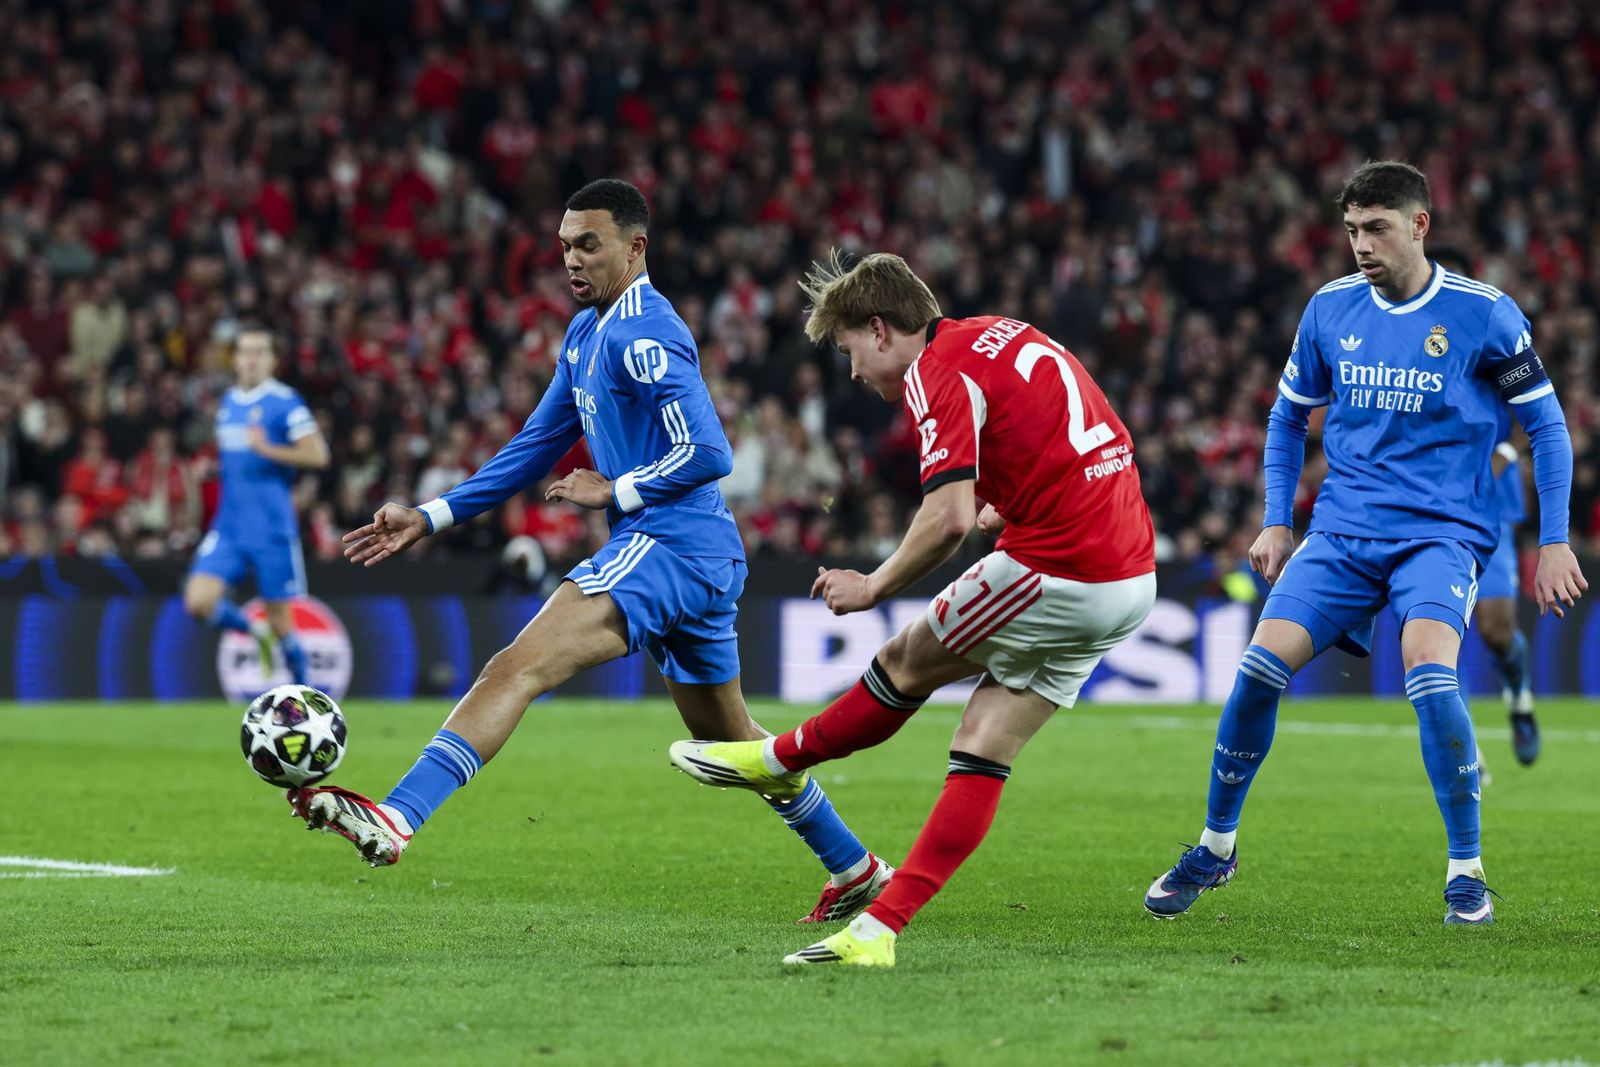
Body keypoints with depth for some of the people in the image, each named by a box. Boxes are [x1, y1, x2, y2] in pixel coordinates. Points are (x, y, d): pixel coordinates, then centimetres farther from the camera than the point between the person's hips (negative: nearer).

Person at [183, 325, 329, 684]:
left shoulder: (285, 402, -7)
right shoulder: (227, 402, 13)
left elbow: (317, 455, -14)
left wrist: (268, 449, -23)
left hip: (272, 529, -5)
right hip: (229, 527, 5)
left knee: (280, 622, 0)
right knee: (198, 602, -12)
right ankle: (255, 633, 16)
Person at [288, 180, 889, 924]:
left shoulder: (644, 335, -13)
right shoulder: (586, 333, 18)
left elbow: (707, 454, -19)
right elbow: (536, 447, 22)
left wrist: (615, 490, -12)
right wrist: (430, 519, 16)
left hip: (666, 547, -11)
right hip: (702, 558, 11)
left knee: (518, 668, -25)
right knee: (730, 742, 22)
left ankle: (396, 819, -39)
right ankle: (855, 869, 34)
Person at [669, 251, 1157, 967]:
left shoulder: (938, 372, -11)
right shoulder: (1004, 336, 18)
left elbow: (948, 518, -21)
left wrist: (874, 586, -7)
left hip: (1057, 573, -9)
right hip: (1133, 577, 9)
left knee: (906, 665, 13)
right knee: (984, 751, 7)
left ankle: (776, 761, 35)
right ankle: (879, 928, 5)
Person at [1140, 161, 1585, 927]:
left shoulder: (1482, 314, -6)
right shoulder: (1331, 309, 5)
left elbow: (1545, 424, 2)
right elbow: (1289, 414, 20)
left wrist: (1553, 541, -3)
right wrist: (1276, 520, 12)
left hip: (1442, 532, -4)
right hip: (1343, 531, 4)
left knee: (1428, 670, -28)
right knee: (1261, 664, -13)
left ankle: (1466, 871, -13)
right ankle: (1217, 844, 9)